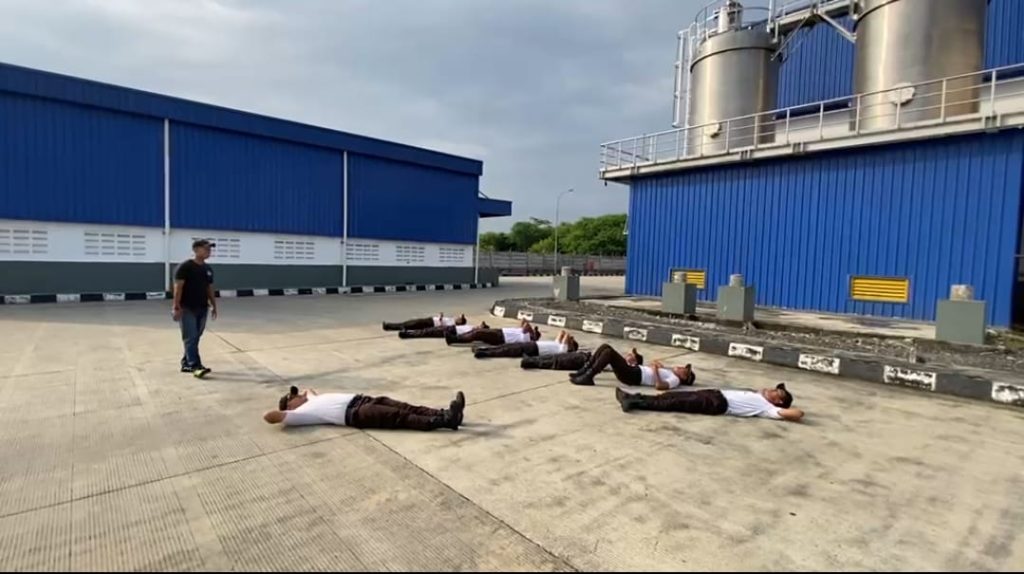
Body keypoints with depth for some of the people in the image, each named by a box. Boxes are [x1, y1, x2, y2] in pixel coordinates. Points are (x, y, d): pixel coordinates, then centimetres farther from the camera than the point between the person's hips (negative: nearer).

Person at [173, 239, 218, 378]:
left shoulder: (208, 269, 12)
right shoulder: (185, 267, -10)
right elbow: (178, 287, -13)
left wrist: (214, 306, 16)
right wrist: (176, 307, -17)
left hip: (202, 309, 7)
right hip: (187, 309, -7)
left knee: (195, 338, 11)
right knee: (190, 338, -7)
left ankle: (186, 364, 21)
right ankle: (195, 366, -8)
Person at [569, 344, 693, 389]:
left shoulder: (675, 379, -5)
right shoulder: (670, 372, 24)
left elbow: (659, 386, -25)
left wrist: (656, 370, -18)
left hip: (633, 376, -9)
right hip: (633, 370, 9)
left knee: (609, 352, -25)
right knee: (605, 347, -3)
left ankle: (587, 378, -20)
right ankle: (584, 372, -1)